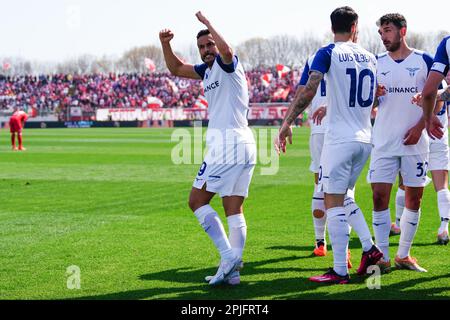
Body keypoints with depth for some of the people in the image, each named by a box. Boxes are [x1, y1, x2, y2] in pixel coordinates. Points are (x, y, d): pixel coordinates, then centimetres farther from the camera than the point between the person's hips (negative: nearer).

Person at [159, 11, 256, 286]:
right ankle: (232, 270, 4)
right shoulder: (208, 70, 20)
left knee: (197, 201, -3)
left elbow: (227, 50, -30)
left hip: (227, 142, -10)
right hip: (245, 146, 10)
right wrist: (166, 45, 15)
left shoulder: (226, 64, -5)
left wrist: (208, 23, -18)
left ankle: (228, 255, -11)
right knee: (234, 210, 5)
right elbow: (177, 69, 30)